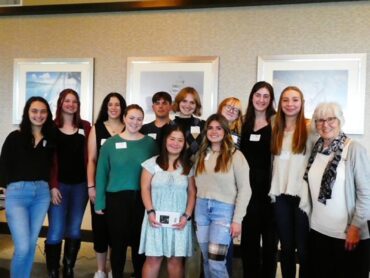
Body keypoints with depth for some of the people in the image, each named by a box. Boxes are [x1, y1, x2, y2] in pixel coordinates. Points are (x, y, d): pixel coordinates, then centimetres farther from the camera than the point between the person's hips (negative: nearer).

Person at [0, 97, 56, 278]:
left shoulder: (51, 139, 8)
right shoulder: (15, 137, 0)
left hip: (42, 194, 3)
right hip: (17, 194, -3)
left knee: (31, 245, 11)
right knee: (22, 248, -8)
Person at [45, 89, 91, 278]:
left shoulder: (85, 127, 9)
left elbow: (88, 157, 7)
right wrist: (52, 186, -10)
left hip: (80, 185, 3)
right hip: (59, 184, -2)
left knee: (74, 230, 8)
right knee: (56, 231, -6)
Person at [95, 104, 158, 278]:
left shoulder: (150, 143, 1)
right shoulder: (111, 143, -1)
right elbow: (101, 173, 0)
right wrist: (99, 202, -4)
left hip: (142, 200, 1)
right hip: (116, 199, -1)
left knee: (139, 241, 11)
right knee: (118, 242, 9)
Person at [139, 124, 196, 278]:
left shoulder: (188, 167, 8)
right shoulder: (152, 163, 2)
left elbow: (192, 193, 6)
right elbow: (145, 189, 0)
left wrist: (186, 215, -5)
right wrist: (150, 212, -11)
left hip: (179, 220, 2)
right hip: (156, 218, -1)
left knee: (176, 259, 5)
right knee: (153, 258, -1)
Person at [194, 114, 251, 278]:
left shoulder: (235, 156, -5)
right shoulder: (202, 154, 11)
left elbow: (244, 190, -8)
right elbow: (198, 184, 10)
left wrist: (237, 220, -11)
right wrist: (196, 210, 3)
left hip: (224, 209, -5)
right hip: (202, 208, 5)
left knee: (216, 262, -9)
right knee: (206, 260, 11)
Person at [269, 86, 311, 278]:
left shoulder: (309, 128, -4)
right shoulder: (277, 129, 13)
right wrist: (273, 189, 8)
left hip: (302, 195, -4)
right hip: (281, 195, 5)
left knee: (303, 248, 1)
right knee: (286, 246, 14)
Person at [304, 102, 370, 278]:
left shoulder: (354, 149, -12)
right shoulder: (316, 149, 4)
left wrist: (355, 227, -12)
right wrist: (309, 217, 9)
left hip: (348, 234, -5)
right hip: (318, 230, 5)